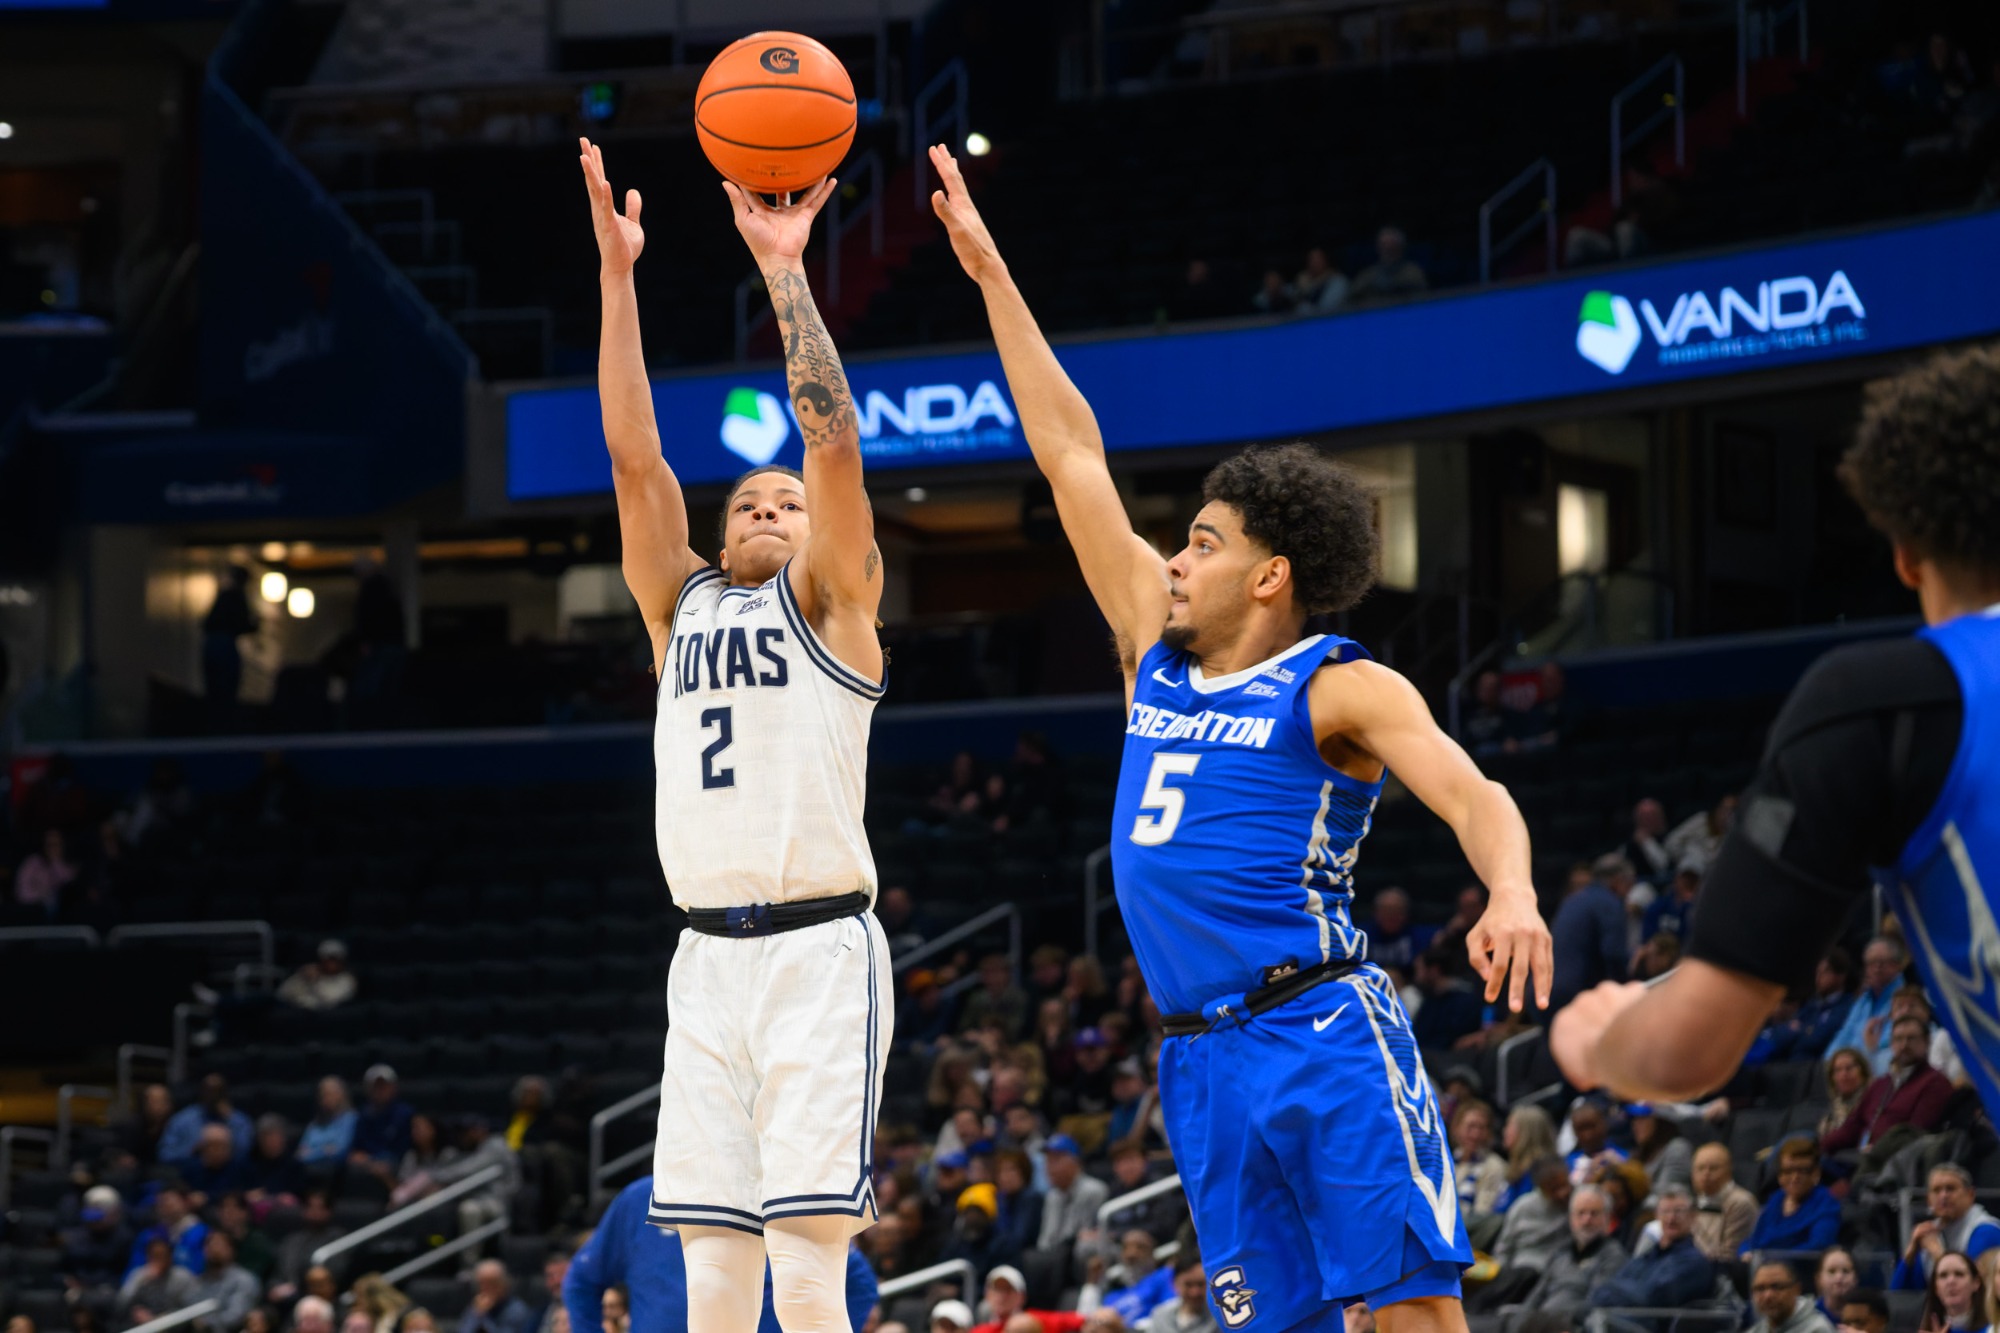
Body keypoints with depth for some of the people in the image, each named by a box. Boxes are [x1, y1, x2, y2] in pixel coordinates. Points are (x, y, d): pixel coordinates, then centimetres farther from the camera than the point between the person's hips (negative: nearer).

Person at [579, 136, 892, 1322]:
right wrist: (617, 277, 3)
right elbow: (636, 455, 10)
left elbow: (835, 444, -6)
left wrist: (785, 271, -10)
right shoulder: (682, 606, 18)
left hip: (819, 950, -5)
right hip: (708, 957, 5)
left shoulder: (829, 604, 6)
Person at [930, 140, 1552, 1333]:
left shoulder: (1342, 690, -3)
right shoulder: (1160, 653, 16)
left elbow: (1472, 794, -17)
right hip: (1204, 1061, 7)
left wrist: (1513, 898, -40)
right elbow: (1071, 453, 19)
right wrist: (991, 276, 22)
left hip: (1325, 1033, -7)